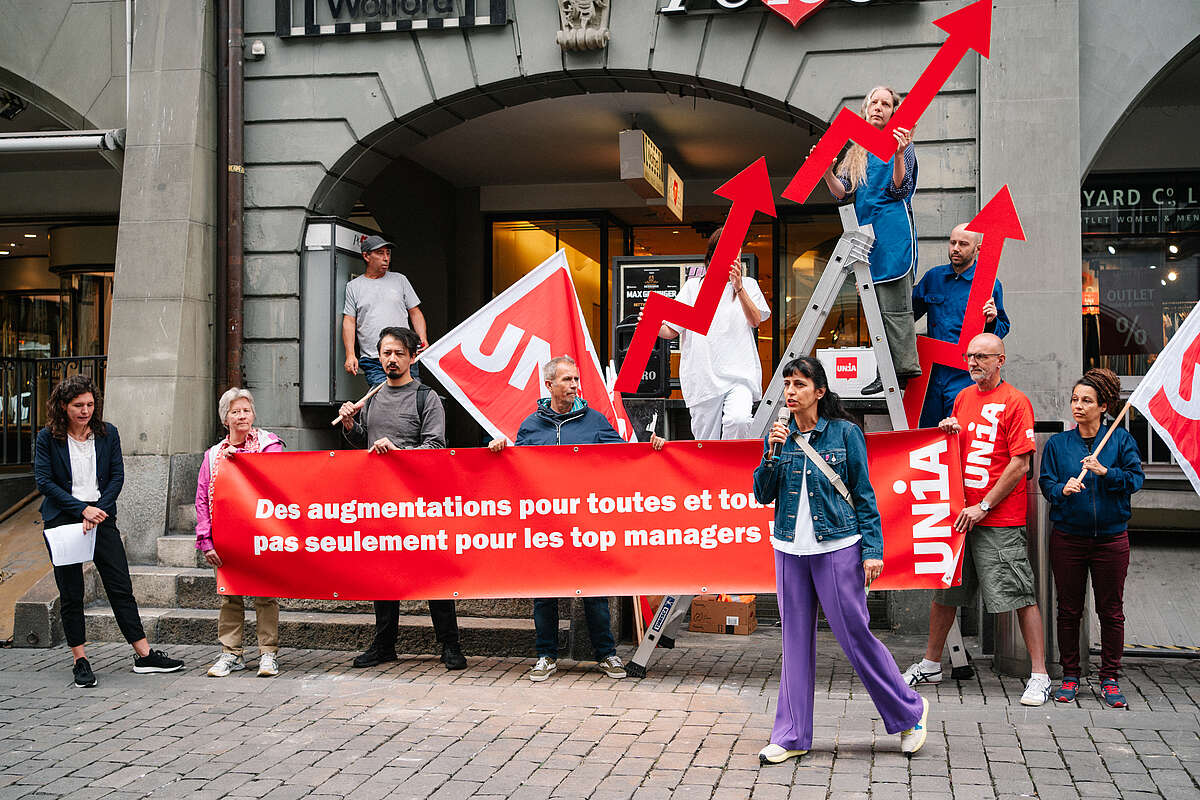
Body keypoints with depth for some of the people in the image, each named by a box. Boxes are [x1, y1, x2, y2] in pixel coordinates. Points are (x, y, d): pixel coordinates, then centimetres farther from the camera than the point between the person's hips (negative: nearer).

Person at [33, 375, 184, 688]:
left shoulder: (107, 433, 6)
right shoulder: (47, 438, -1)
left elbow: (117, 476, 5)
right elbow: (44, 482, -6)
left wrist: (99, 509, -9)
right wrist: (82, 509, -13)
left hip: (101, 517, 2)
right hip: (62, 521, -2)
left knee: (121, 587, 1)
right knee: (71, 593, 3)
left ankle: (144, 655, 5)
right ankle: (80, 661, 12)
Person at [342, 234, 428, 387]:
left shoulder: (400, 280, 14)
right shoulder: (353, 286, 10)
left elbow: (415, 313, 15)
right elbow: (349, 321, 7)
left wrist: (423, 341, -1)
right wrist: (350, 355, -5)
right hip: (372, 362, -1)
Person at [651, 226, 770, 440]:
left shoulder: (748, 284, 14)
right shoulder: (693, 286, 13)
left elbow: (755, 321, -2)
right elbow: (672, 330, 11)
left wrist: (739, 288, -16)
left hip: (739, 373, -1)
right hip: (703, 374, 1)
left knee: (738, 420, -27)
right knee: (705, 441, 1)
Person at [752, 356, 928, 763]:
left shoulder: (845, 433, -3)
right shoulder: (780, 436, 7)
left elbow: (864, 495, -1)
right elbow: (762, 495, 5)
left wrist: (872, 550, -6)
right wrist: (771, 453, -10)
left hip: (837, 547, -4)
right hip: (790, 548, 4)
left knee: (854, 634, -1)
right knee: (796, 638, 8)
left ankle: (909, 710, 19)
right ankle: (792, 735, 15)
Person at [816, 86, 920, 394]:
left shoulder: (899, 144, 3)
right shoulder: (856, 153, 20)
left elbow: (899, 190, -7)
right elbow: (842, 192, 13)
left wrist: (898, 155, -22)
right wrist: (827, 172, -6)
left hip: (893, 228, -6)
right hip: (865, 230, 6)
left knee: (894, 304, -11)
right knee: (876, 304, 5)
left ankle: (904, 366, -9)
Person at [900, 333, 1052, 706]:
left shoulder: (1015, 402, -8)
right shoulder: (963, 398, 13)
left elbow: (1019, 464, -13)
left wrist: (983, 507, -15)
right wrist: (947, 431, 0)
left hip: (1000, 521, -7)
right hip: (958, 513, 7)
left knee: (1020, 595, -5)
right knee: (944, 590, 13)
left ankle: (1039, 676, 3)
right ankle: (931, 664, 27)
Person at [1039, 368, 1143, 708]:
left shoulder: (1121, 440, 2)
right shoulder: (1058, 443, 5)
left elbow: (1136, 478, -2)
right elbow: (1045, 482, 2)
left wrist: (1106, 472, -18)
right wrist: (1063, 489, -18)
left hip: (1111, 537, -1)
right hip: (1068, 537, 1)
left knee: (1111, 611, 5)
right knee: (1069, 610, 6)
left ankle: (1109, 679, 16)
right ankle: (1070, 676, 18)